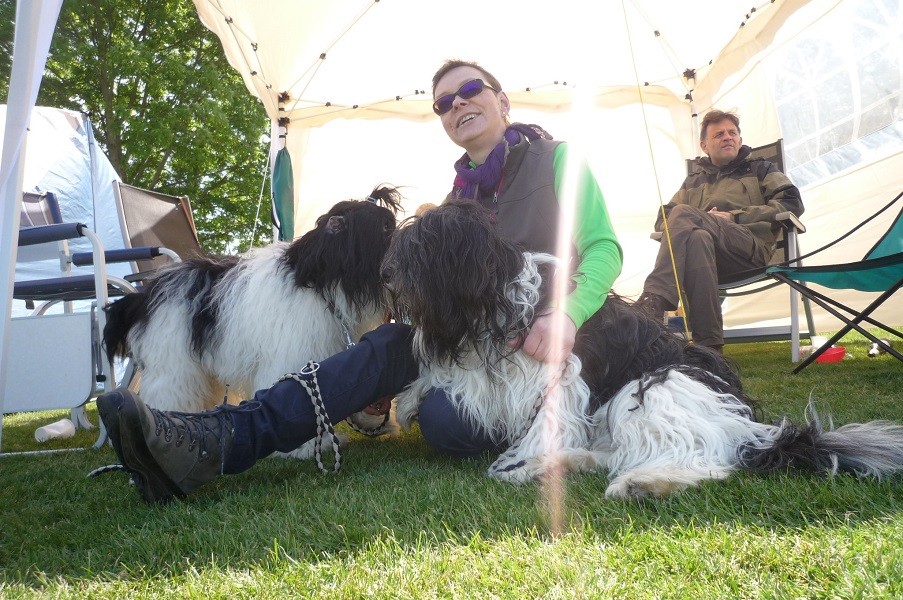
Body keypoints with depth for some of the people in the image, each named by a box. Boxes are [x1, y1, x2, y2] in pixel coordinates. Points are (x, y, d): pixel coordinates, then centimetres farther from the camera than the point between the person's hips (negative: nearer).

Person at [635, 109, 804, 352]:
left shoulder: (759, 169, 27)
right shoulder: (693, 181, 34)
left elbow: (791, 203, 9)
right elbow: (663, 219, 24)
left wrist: (734, 217, -1)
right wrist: (707, 222, 1)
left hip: (751, 248, -2)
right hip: (705, 246, 3)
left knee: (683, 214, -32)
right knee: (698, 239, -39)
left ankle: (653, 302, -49)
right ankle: (709, 345, -48)